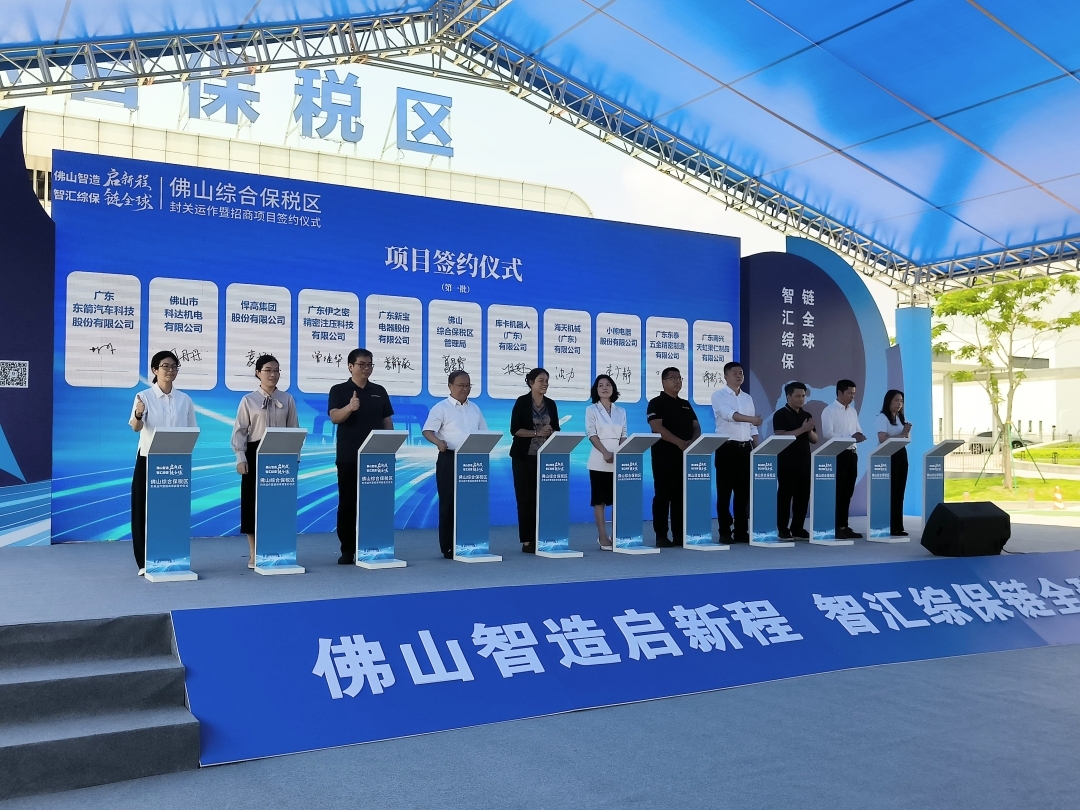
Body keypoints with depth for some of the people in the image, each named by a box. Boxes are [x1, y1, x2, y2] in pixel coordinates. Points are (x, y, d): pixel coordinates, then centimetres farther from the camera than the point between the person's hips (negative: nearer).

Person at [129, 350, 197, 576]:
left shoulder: (184, 399, 5)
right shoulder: (144, 396, -5)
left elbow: (191, 431, 10)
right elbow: (136, 427, -18)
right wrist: (138, 414, -40)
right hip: (148, 460, -3)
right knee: (145, 509, -1)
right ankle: (145, 562, 7)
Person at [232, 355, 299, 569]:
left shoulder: (287, 400, 5)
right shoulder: (248, 400, -1)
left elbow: (294, 430, 6)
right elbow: (240, 431, -3)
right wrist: (241, 458, -10)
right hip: (256, 454, -2)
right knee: (254, 501, 2)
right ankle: (254, 555, 11)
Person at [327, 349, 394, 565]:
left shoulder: (380, 391, 10)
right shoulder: (339, 390, 0)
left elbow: (388, 421, 12)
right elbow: (334, 417, -15)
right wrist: (350, 407, -35)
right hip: (348, 457, -3)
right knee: (347, 503, 1)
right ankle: (347, 550, 8)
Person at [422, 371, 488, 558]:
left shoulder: (475, 408, 15)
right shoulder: (441, 408, -3)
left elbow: (484, 433, 19)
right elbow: (428, 431, -13)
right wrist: (438, 442, -32)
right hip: (450, 459, -5)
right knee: (449, 502, -2)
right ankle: (448, 547, 4)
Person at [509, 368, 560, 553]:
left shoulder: (551, 404, 9)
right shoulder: (522, 402, -5)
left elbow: (556, 430, 12)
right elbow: (514, 430, -10)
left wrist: (550, 432, -11)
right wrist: (537, 433, -19)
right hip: (524, 457, -4)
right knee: (526, 497, -2)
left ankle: (539, 538, 9)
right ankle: (526, 541, 3)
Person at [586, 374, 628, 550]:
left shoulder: (621, 411, 12)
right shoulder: (591, 410, 2)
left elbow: (624, 435, 9)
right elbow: (591, 434, -7)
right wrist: (605, 453, -19)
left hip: (619, 460, 4)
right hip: (600, 460, -3)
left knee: (618, 498, 3)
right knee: (600, 499, -2)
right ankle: (602, 536, 1)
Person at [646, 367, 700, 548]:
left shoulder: (686, 404, 19)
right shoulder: (657, 403, -2)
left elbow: (696, 426, 15)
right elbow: (657, 428, -14)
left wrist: (693, 441, -7)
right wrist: (680, 442, -21)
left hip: (686, 455, 6)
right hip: (665, 455, -6)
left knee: (682, 495, 7)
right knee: (663, 495, -4)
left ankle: (679, 534, 12)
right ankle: (661, 535, 0)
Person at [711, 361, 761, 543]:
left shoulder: (747, 398, 16)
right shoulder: (719, 395, -3)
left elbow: (752, 427, 17)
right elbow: (729, 414, -23)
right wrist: (750, 418, -38)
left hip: (745, 448, 6)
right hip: (727, 447, -6)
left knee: (744, 491, 7)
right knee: (725, 491, -2)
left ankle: (741, 530, 13)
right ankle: (725, 532, 3)